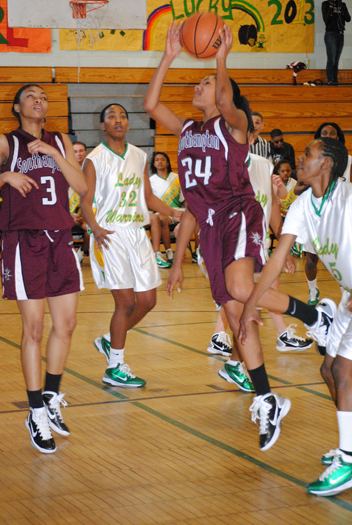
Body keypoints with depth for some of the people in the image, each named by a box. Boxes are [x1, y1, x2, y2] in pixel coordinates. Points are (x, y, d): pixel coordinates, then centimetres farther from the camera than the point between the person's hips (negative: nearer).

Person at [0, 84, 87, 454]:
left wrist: (54, 154, -6)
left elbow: (81, 187, 4)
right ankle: (37, 413, 4)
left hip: (59, 240, 5)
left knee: (66, 324, 6)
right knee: (34, 328, -4)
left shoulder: (60, 142, 13)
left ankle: (52, 399, 24)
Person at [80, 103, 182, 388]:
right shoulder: (95, 159, -5)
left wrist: (174, 213, 4)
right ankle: (115, 369, 5)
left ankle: (111, 342, 28)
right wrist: (95, 228, -26)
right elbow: (86, 202, -8)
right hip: (110, 236, -6)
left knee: (148, 300, 5)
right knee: (126, 301, -8)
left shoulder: (139, 156, 12)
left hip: (137, 234, 6)